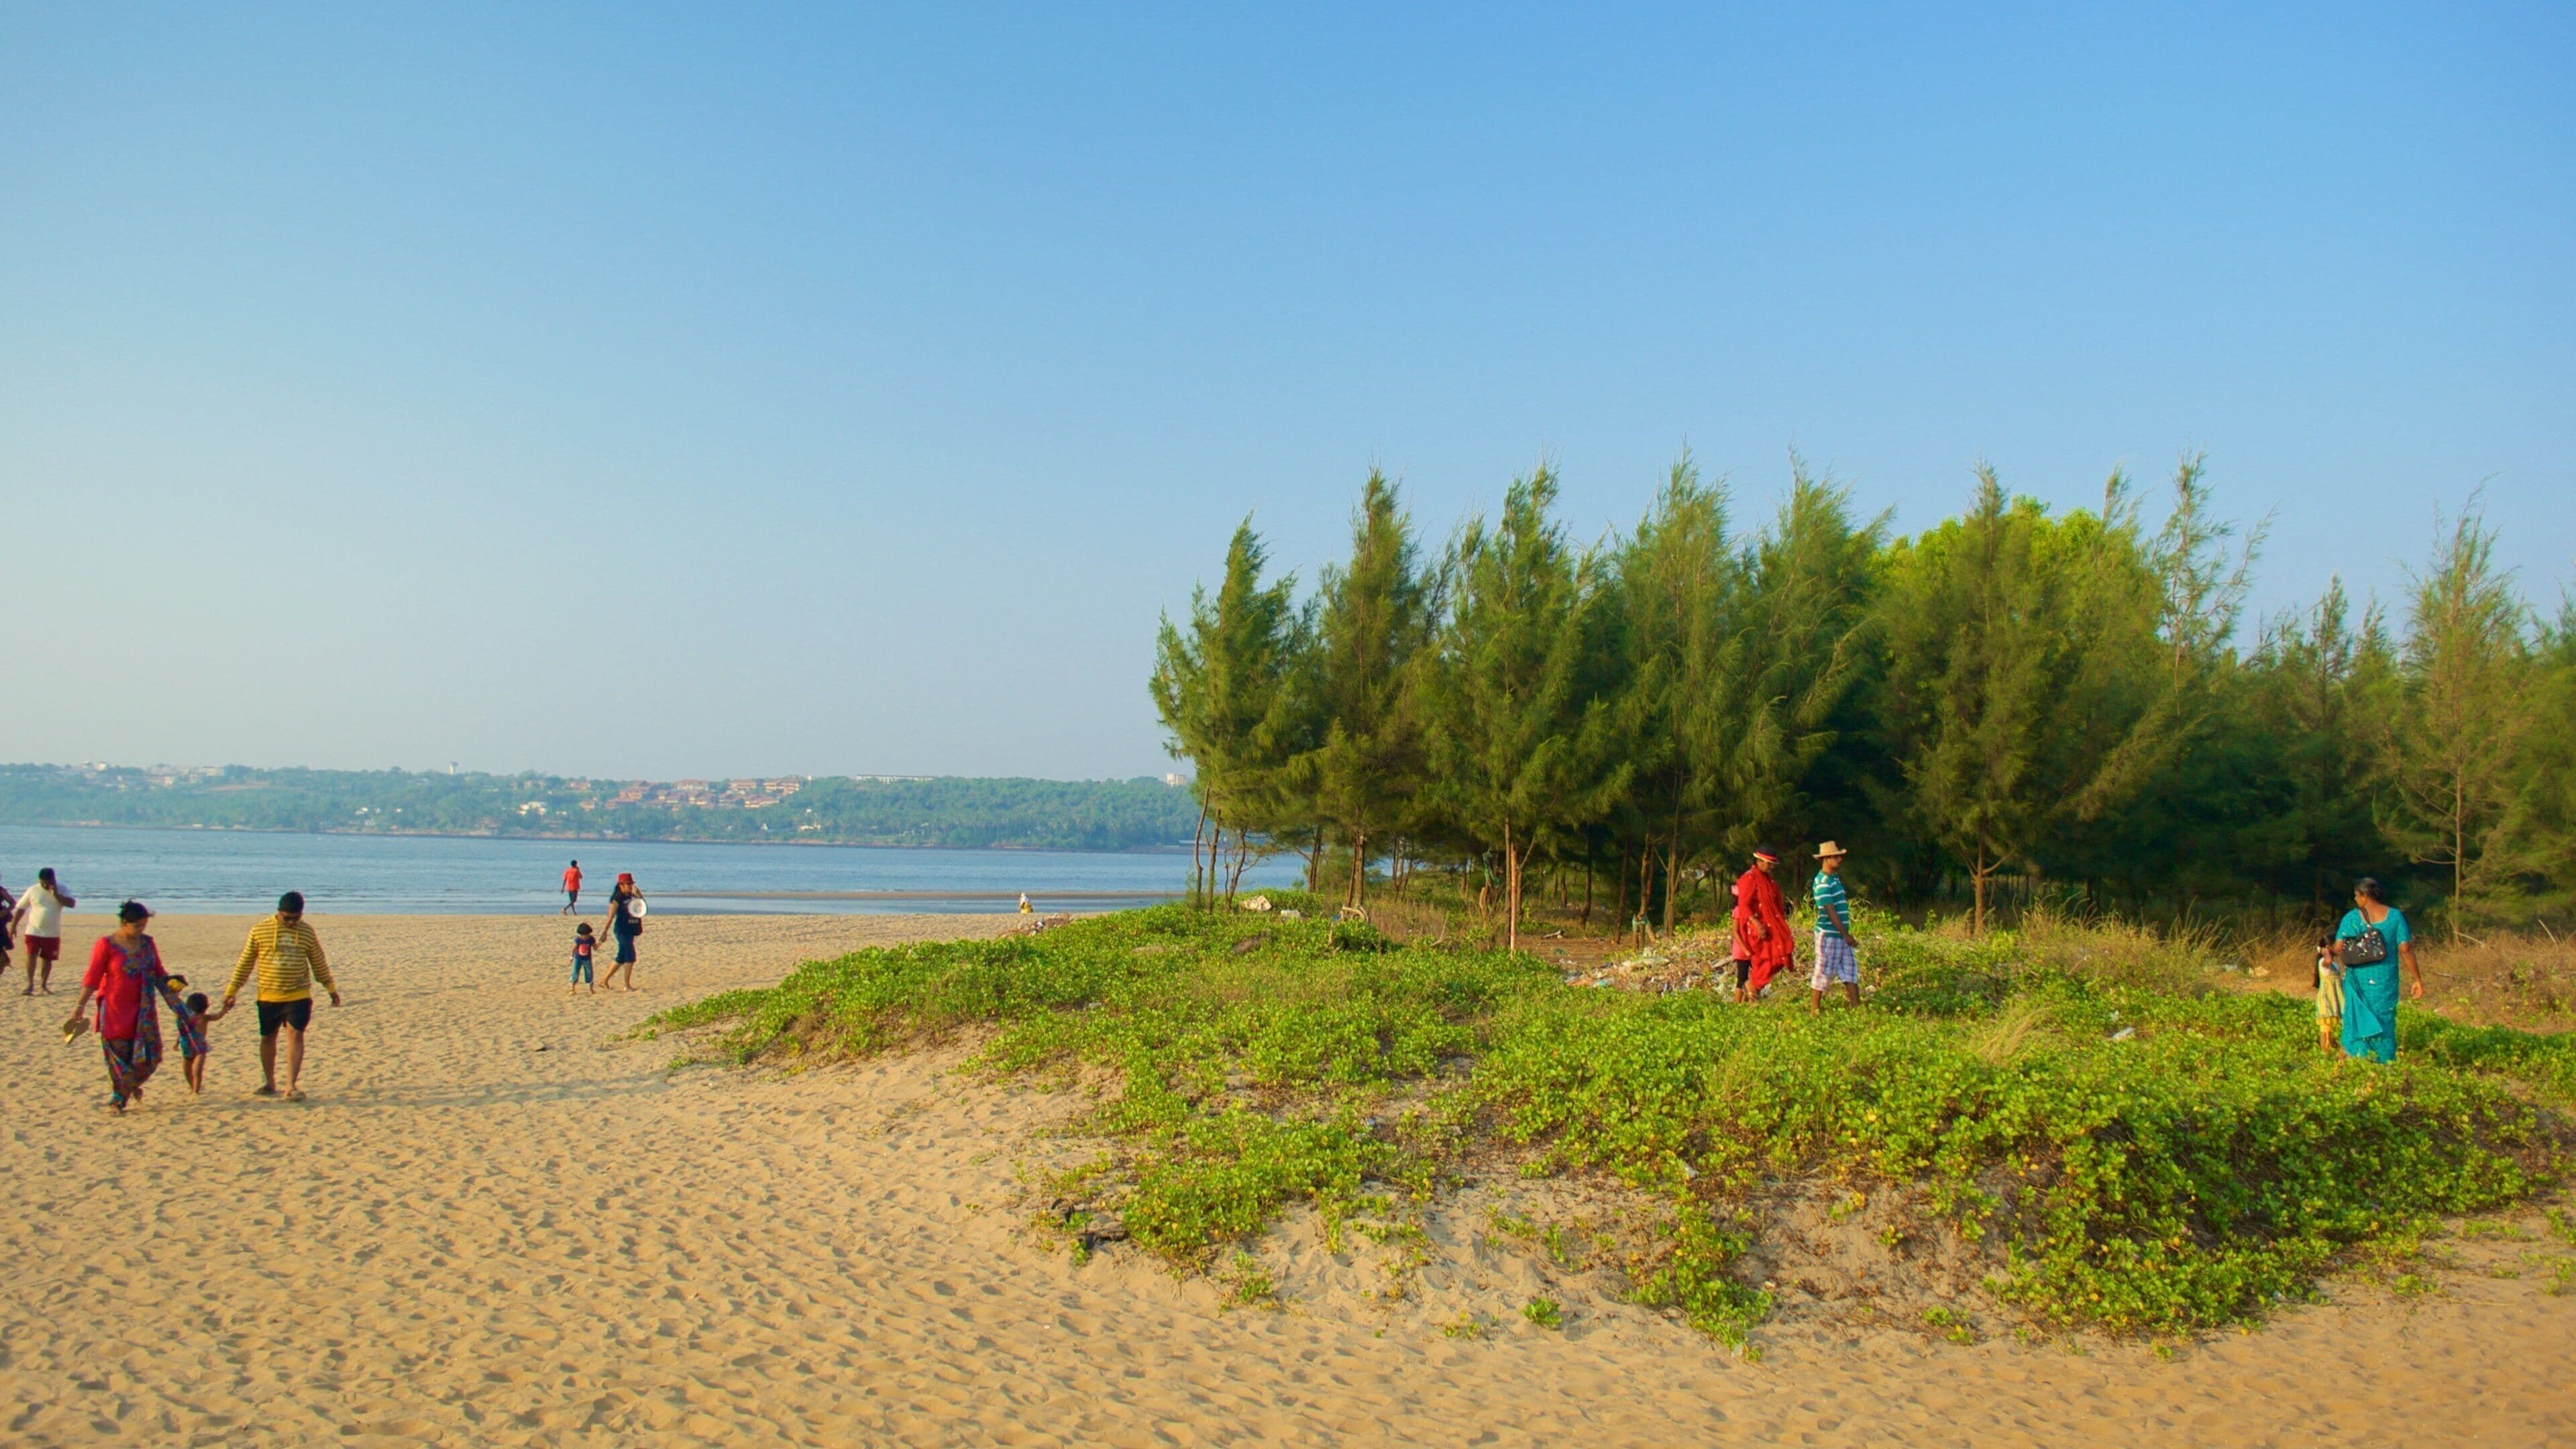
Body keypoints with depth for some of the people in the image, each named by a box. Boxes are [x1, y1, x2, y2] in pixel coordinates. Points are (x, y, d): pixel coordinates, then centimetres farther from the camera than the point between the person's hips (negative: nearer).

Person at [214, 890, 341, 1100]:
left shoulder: (307, 932, 1)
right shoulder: (260, 931, -3)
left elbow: (319, 964, 11)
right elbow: (245, 964, 3)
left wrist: (331, 989, 14)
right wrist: (231, 992, 3)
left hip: (298, 995, 0)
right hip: (268, 996, 0)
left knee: (295, 1035, -9)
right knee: (268, 1037, 10)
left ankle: (292, 1085, -9)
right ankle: (269, 1083, 25)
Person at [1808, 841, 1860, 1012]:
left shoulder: (1834, 878, 13)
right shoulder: (1823, 882, -17)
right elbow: (1830, 910, -21)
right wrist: (1845, 934, -20)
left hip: (1841, 934, 9)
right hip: (1828, 934, -9)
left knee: (1850, 969, 8)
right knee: (1824, 971, -1)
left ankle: (1856, 1006, 12)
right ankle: (1814, 1008, 9)